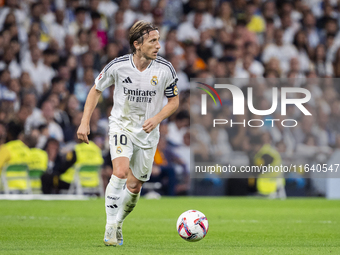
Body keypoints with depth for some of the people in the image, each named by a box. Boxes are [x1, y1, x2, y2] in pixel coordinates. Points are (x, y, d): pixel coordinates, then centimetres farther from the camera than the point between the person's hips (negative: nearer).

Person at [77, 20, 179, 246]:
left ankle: (118, 224, 32)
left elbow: (174, 101, 3)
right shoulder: (118, 66, -13)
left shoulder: (165, 69, -11)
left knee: (134, 187, 7)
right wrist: (85, 123, -4)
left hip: (148, 133, 2)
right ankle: (110, 227, -17)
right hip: (121, 126, -2)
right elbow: (96, 90, 2)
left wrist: (157, 119, -16)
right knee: (120, 173, -25)